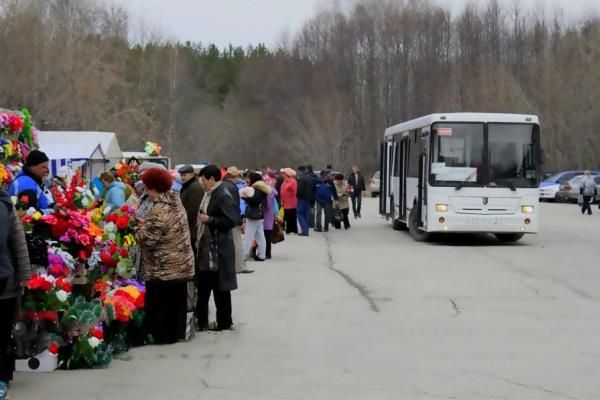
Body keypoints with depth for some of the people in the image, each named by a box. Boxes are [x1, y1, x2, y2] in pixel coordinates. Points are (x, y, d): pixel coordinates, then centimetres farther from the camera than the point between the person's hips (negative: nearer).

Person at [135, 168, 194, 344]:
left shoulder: (159, 211, -22)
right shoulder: (177, 203, 6)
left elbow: (147, 240, -22)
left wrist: (140, 228, -2)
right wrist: (146, 224, 12)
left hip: (164, 268, -9)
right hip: (181, 264, 9)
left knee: (160, 304, 3)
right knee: (177, 301, 15)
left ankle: (162, 335, 9)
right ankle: (177, 333, 24)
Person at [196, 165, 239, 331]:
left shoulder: (223, 196, -16)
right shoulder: (209, 194, 11)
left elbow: (232, 220, -24)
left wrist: (209, 219, -19)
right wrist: (202, 219, 4)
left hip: (219, 249, -9)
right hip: (206, 247, 9)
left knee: (220, 286, 2)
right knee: (204, 284, 13)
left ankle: (224, 322, 13)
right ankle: (201, 320, 22)